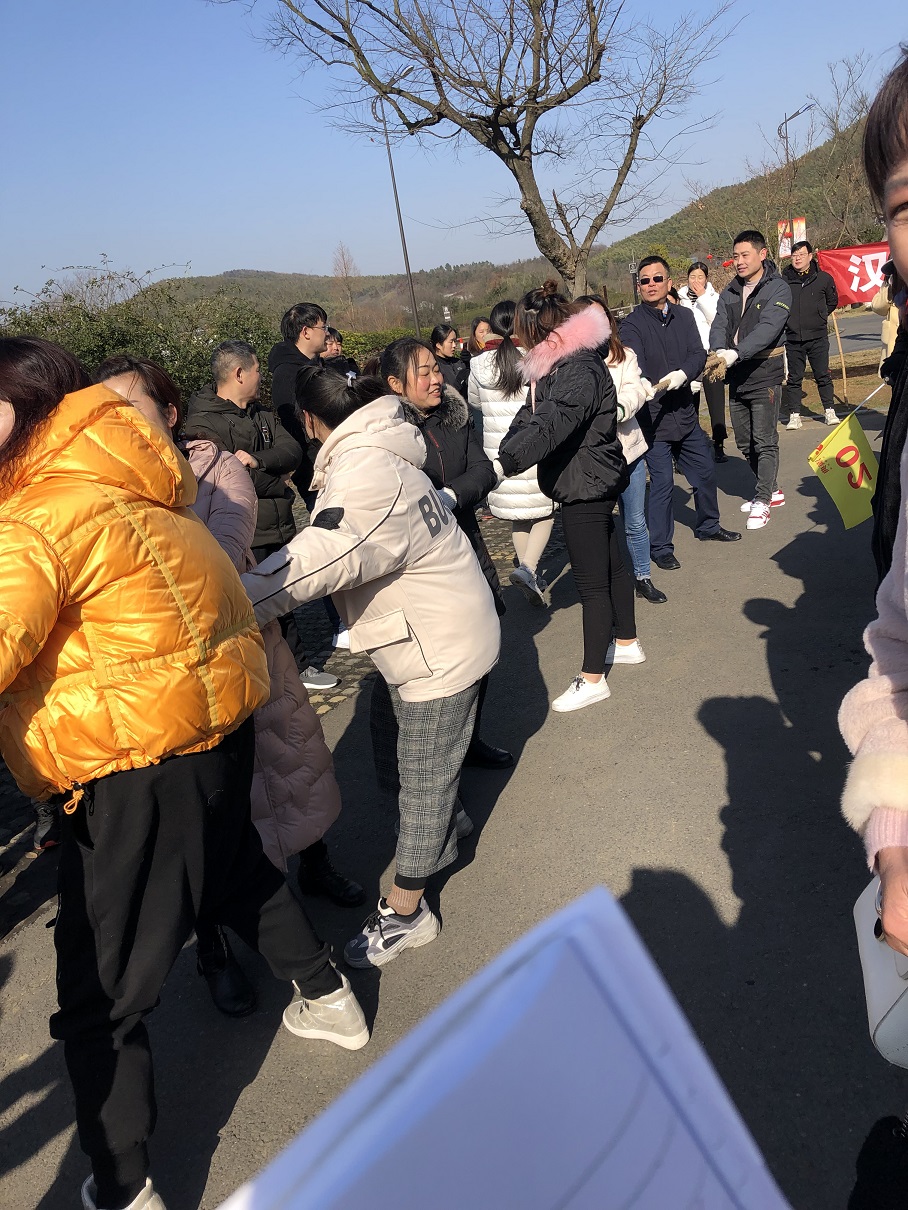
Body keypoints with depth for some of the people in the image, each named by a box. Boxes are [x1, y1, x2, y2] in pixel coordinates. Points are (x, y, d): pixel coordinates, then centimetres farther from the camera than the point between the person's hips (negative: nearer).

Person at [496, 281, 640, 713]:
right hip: (593, 484, 11)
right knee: (610, 566, 23)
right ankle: (627, 642, 41)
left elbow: (548, 427, -37)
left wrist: (501, 464, -44)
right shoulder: (557, 365, 8)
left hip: (586, 488, -11)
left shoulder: (579, 372, -25)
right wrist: (500, 456, -12)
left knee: (591, 582, -3)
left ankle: (592, 679, 7)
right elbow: (529, 416, 3)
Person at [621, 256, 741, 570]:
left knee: (705, 472, 18)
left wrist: (682, 373, -24)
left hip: (685, 412, 6)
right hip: (653, 417, -6)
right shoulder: (632, 324, -9)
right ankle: (661, 547, 12)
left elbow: (698, 354, -3)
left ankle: (708, 526, 41)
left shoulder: (683, 317, 7)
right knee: (662, 483, -4)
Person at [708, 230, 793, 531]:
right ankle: (771, 490, 29)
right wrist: (718, 351, -26)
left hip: (764, 374, -6)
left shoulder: (778, 288, -8)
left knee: (765, 442, -5)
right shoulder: (730, 292, 10)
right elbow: (719, 325, -3)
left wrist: (735, 353, -36)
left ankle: (762, 502, 3)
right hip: (736, 377, 7)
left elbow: (768, 328, -22)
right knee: (744, 443, 13)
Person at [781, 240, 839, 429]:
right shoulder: (784, 280, 0)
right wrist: (787, 318, 6)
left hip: (817, 337, 0)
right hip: (792, 338, 0)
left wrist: (820, 316, 11)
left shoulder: (824, 278, 2)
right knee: (794, 378, 4)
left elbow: (833, 300, 18)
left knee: (823, 376, 3)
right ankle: (794, 415, 8)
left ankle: (830, 411, 12)